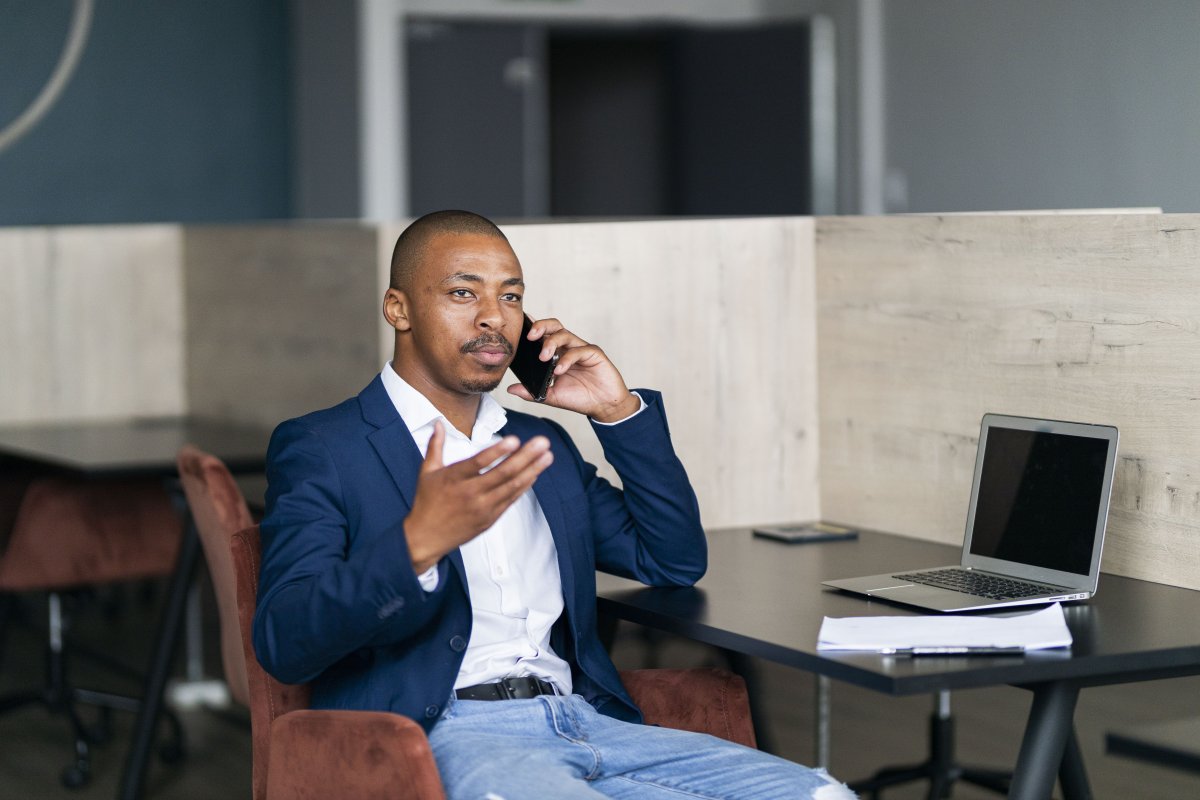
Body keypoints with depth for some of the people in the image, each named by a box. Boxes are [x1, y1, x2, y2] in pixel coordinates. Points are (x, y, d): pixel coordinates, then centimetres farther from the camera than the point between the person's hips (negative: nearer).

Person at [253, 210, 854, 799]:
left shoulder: (541, 446, 24)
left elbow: (676, 562, 25)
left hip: (587, 722, 7)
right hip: (443, 735, -7)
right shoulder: (319, 449, 4)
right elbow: (284, 644, -10)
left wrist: (619, 412, 14)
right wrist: (417, 545, -27)